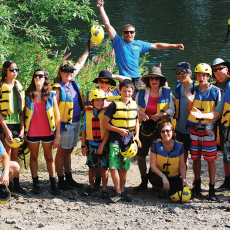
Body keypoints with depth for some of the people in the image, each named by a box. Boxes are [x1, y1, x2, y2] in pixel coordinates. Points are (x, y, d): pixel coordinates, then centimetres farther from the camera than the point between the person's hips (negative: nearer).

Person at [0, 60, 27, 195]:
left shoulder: (19, 87, 11)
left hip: (17, 124, 5)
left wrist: (22, 128, 1)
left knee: (15, 155, 8)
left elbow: (22, 109, 11)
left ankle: (16, 184, 12)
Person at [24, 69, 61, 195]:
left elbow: (57, 116, 0)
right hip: (32, 132, 0)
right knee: (34, 157, 9)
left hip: (48, 132, 0)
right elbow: (23, 113, 2)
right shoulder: (28, 94, 0)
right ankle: (35, 184, 18)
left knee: (49, 157, 9)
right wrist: (23, 132, -5)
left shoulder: (51, 95, -1)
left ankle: (53, 184, 15)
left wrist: (58, 135, -4)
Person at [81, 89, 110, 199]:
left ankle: (104, 189, 10)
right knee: (92, 167, 12)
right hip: (91, 144, 2)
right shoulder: (88, 113, 1)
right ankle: (91, 187, 28)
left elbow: (108, 131, -9)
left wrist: (102, 145, -14)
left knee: (104, 167, 1)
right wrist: (83, 146, 5)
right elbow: (84, 130, 7)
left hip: (103, 144, -2)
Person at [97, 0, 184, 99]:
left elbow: (156, 46, 25)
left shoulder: (139, 44, 15)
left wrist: (174, 46, 29)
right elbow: (107, 25, 0)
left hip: (138, 80, 5)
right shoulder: (118, 42, 4)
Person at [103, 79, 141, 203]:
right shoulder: (114, 105, -7)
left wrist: (136, 135, 6)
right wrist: (119, 130, -15)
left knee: (124, 166, 9)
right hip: (115, 138, -4)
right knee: (114, 165, -10)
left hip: (128, 139, 4)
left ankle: (122, 191, 17)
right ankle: (118, 192, -1)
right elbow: (105, 123, -7)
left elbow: (136, 121, 20)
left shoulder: (134, 105, 7)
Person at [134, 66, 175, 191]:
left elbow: (172, 110, 2)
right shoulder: (141, 92, 4)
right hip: (144, 128, 2)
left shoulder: (167, 93, 1)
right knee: (140, 156, 2)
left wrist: (161, 115, -14)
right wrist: (141, 113, -7)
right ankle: (144, 182, 15)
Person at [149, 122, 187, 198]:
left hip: (174, 177, 1)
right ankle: (162, 189, 1)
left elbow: (182, 166, -2)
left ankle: (171, 189, 9)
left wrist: (184, 180, -18)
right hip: (158, 174, -1)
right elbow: (153, 165, -12)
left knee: (182, 188, -30)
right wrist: (163, 176, -28)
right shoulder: (156, 145, -8)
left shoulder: (179, 146, -4)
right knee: (156, 180, -39)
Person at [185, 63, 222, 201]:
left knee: (211, 159, -2)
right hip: (194, 128, 3)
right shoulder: (193, 90, 5)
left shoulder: (216, 91, -3)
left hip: (209, 129, -3)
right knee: (196, 157, 9)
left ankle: (212, 189, 4)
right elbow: (189, 112, 9)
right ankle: (197, 185, 22)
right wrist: (190, 101, -9)